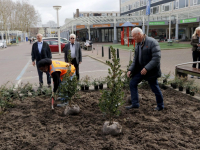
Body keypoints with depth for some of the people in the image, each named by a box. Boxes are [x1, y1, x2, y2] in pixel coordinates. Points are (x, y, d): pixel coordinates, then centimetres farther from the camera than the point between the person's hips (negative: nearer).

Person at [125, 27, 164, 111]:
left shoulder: (152, 42, -17)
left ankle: (160, 106, 26)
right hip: (140, 69, 8)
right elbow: (135, 59, 11)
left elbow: (156, 58, -23)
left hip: (150, 70, -7)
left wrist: (146, 68, -28)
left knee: (155, 88, 5)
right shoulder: (138, 44, 7)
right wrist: (130, 70, 0)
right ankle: (135, 104, 13)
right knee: (132, 83, 4)